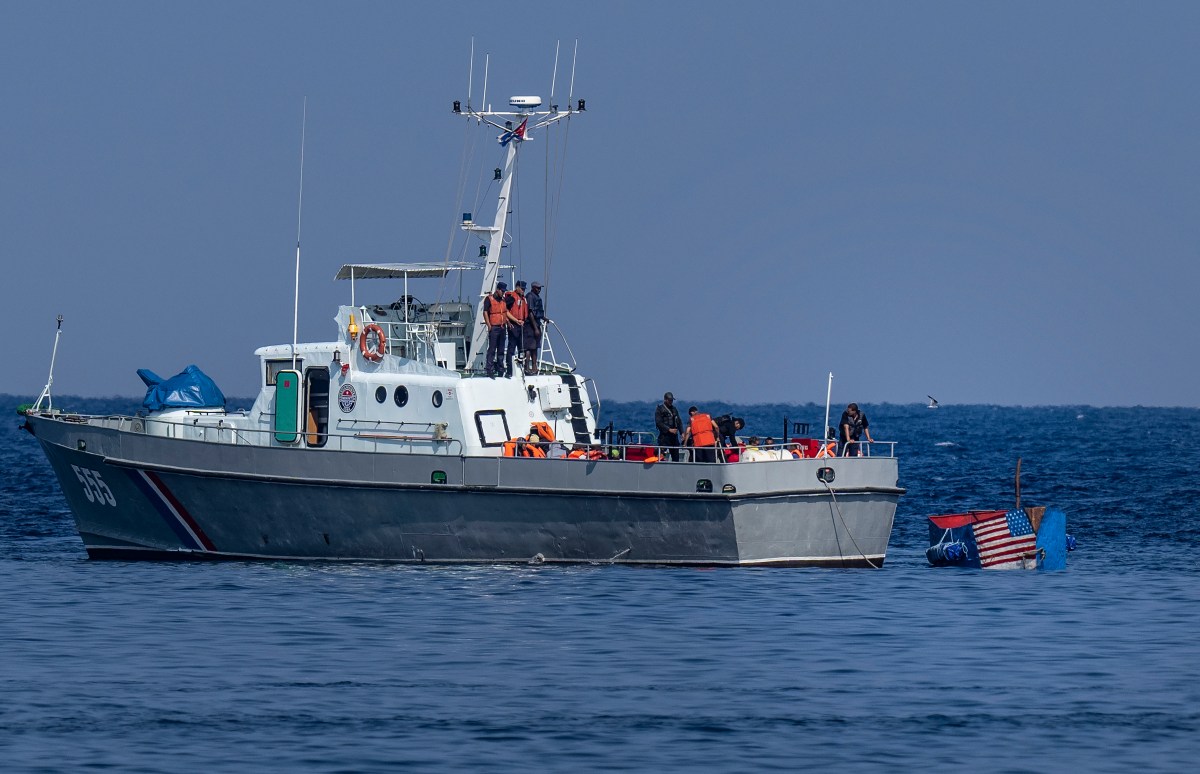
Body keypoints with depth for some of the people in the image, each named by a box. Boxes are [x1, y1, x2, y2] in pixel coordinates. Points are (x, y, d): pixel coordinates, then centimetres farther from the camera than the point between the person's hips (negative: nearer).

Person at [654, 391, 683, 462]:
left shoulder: (674, 409, 17)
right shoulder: (659, 409, -2)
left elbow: (679, 422, 20)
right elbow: (658, 423, -11)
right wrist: (669, 429, -19)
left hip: (674, 435, 6)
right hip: (664, 435, -6)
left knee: (676, 456, 6)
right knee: (661, 456, -10)